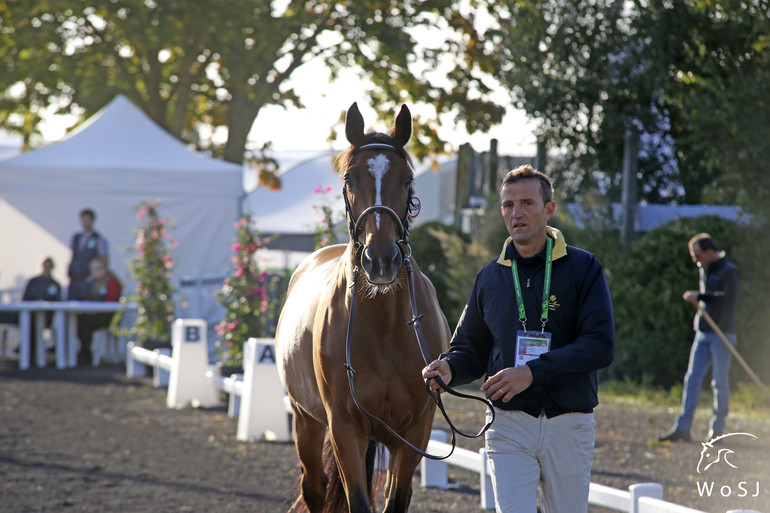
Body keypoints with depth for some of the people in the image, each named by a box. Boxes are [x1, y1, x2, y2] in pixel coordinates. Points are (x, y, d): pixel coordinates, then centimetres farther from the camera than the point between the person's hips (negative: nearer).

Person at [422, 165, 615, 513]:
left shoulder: (583, 268, -2)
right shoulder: (490, 277, 10)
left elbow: (601, 346, -12)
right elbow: (471, 348, 15)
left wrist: (532, 372, -21)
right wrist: (448, 369, -9)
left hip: (569, 427, -1)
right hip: (509, 425, 1)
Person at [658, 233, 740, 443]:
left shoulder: (729, 272, -9)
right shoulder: (705, 270, 16)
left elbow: (730, 298, -25)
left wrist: (700, 297, -22)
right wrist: (699, 302, 13)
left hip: (722, 334, -7)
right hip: (703, 333, 7)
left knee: (720, 382, -3)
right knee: (692, 379, -1)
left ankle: (717, 429, 5)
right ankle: (682, 428, -4)